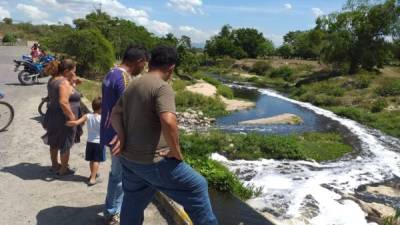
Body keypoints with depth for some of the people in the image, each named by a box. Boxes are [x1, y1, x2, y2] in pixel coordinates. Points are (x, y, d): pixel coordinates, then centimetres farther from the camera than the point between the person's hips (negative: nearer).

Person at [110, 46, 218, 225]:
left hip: (129, 159, 9)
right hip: (153, 161, -8)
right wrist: (176, 152, -19)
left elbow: (115, 114, 16)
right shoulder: (162, 87, -18)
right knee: (196, 188, 8)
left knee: (133, 206, 23)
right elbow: (168, 122, -33)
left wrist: (122, 136, 2)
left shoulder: (132, 86, 11)